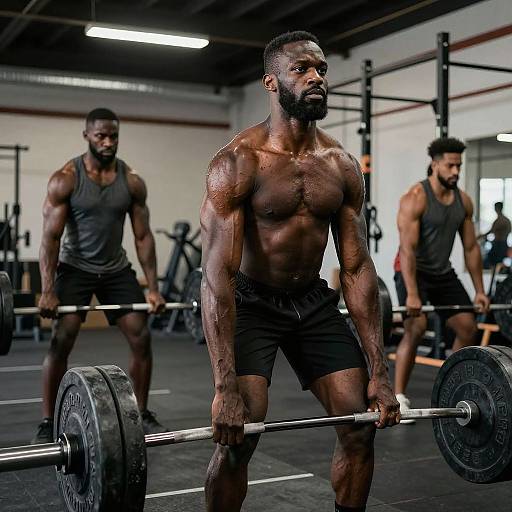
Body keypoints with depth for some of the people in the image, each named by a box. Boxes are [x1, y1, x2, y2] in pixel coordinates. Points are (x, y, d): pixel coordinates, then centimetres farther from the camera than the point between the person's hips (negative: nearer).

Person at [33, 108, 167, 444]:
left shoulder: (133, 182, -6)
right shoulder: (65, 179, -15)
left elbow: (143, 236, -3)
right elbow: (51, 236, -17)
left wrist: (154, 288, -8)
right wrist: (48, 290, -24)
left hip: (117, 269, 3)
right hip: (76, 268, -3)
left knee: (142, 339, -2)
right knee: (61, 343, -13)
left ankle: (143, 414, 15)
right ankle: (48, 423, 0)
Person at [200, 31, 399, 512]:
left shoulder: (342, 166, -4)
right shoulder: (238, 162, -19)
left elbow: (357, 267, -2)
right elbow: (217, 274, -24)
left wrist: (379, 372, -5)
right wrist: (225, 386, -29)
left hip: (314, 302, 5)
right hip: (251, 302, -5)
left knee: (362, 424, 3)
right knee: (237, 434, -15)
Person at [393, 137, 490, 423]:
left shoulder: (464, 201, 1)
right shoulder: (415, 198, -19)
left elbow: (471, 247, 6)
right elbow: (407, 248, -25)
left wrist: (480, 290, 3)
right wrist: (412, 294, -31)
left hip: (443, 273, 7)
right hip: (412, 270, -7)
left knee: (469, 328, 5)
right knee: (416, 328, -24)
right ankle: (398, 397, -14)